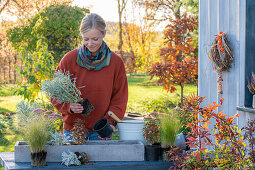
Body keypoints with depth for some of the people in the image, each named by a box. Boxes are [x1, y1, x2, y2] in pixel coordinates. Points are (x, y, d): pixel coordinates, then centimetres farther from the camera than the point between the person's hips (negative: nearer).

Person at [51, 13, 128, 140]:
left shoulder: (115, 62, -2)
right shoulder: (69, 59, -4)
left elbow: (119, 98, 2)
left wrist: (110, 122, -14)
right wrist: (69, 106, -19)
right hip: (73, 129, 0)